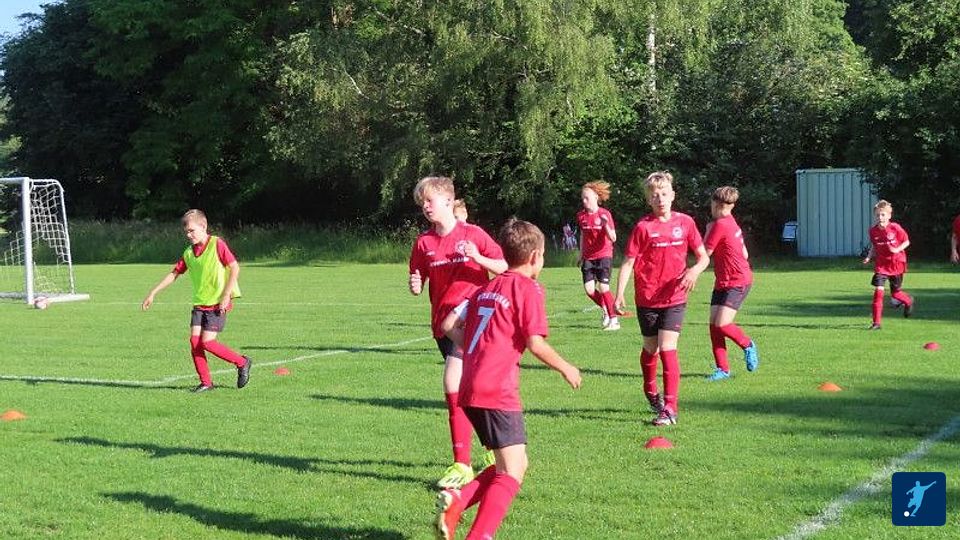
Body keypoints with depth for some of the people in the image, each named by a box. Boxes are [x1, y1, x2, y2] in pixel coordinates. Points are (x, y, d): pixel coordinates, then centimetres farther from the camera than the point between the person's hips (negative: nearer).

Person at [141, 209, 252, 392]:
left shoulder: (217, 244, -9)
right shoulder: (189, 253, 9)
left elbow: (235, 268, -11)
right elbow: (174, 274, 15)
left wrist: (226, 296, -14)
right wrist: (153, 293, 11)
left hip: (218, 303, -6)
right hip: (199, 303, 6)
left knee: (207, 342, -13)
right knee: (194, 339, -5)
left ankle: (242, 362, 5)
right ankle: (205, 382, 5)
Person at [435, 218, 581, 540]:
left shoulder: (486, 288, 19)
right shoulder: (528, 289, -4)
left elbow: (450, 326, 15)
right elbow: (535, 343, -11)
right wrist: (565, 368, 3)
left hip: (471, 389, 8)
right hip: (498, 391, -8)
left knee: (515, 464, 15)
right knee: (512, 472, -7)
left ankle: (456, 500, -1)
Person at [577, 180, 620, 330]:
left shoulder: (605, 214, -10)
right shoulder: (581, 215, 3)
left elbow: (613, 238, -13)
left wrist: (606, 225, -30)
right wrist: (581, 255, 18)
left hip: (604, 255, -4)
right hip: (588, 257, 4)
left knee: (603, 288, -13)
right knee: (589, 289, -5)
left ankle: (614, 318, 2)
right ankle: (605, 310, 21)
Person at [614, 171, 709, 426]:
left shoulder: (685, 222, 0)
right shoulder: (643, 227, -6)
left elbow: (704, 257, 7)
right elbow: (628, 262, -7)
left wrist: (694, 270, -16)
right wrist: (619, 293, -18)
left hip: (674, 297, 0)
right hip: (647, 298, 0)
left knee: (667, 349, -11)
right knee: (651, 349, 14)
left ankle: (670, 408, -10)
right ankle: (651, 393, 40)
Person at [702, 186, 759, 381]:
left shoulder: (720, 225, -18)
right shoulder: (731, 223, 11)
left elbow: (705, 252, -12)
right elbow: (744, 254, 17)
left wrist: (708, 231, -2)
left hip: (738, 282, -9)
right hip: (723, 282, 9)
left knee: (722, 324, -16)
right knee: (714, 323, 1)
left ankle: (748, 345, 11)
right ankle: (723, 369, 4)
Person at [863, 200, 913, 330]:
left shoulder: (895, 228, -14)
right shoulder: (873, 231, -4)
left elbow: (907, 242, -4)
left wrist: (897, 249, -20)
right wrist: (869, 257, -5)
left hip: (896, 264, -2)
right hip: (881, 265, 2)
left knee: (895, 293, 10)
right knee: (878, 290, -14)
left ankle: (908, 301, 48)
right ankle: (876, 322, -11)